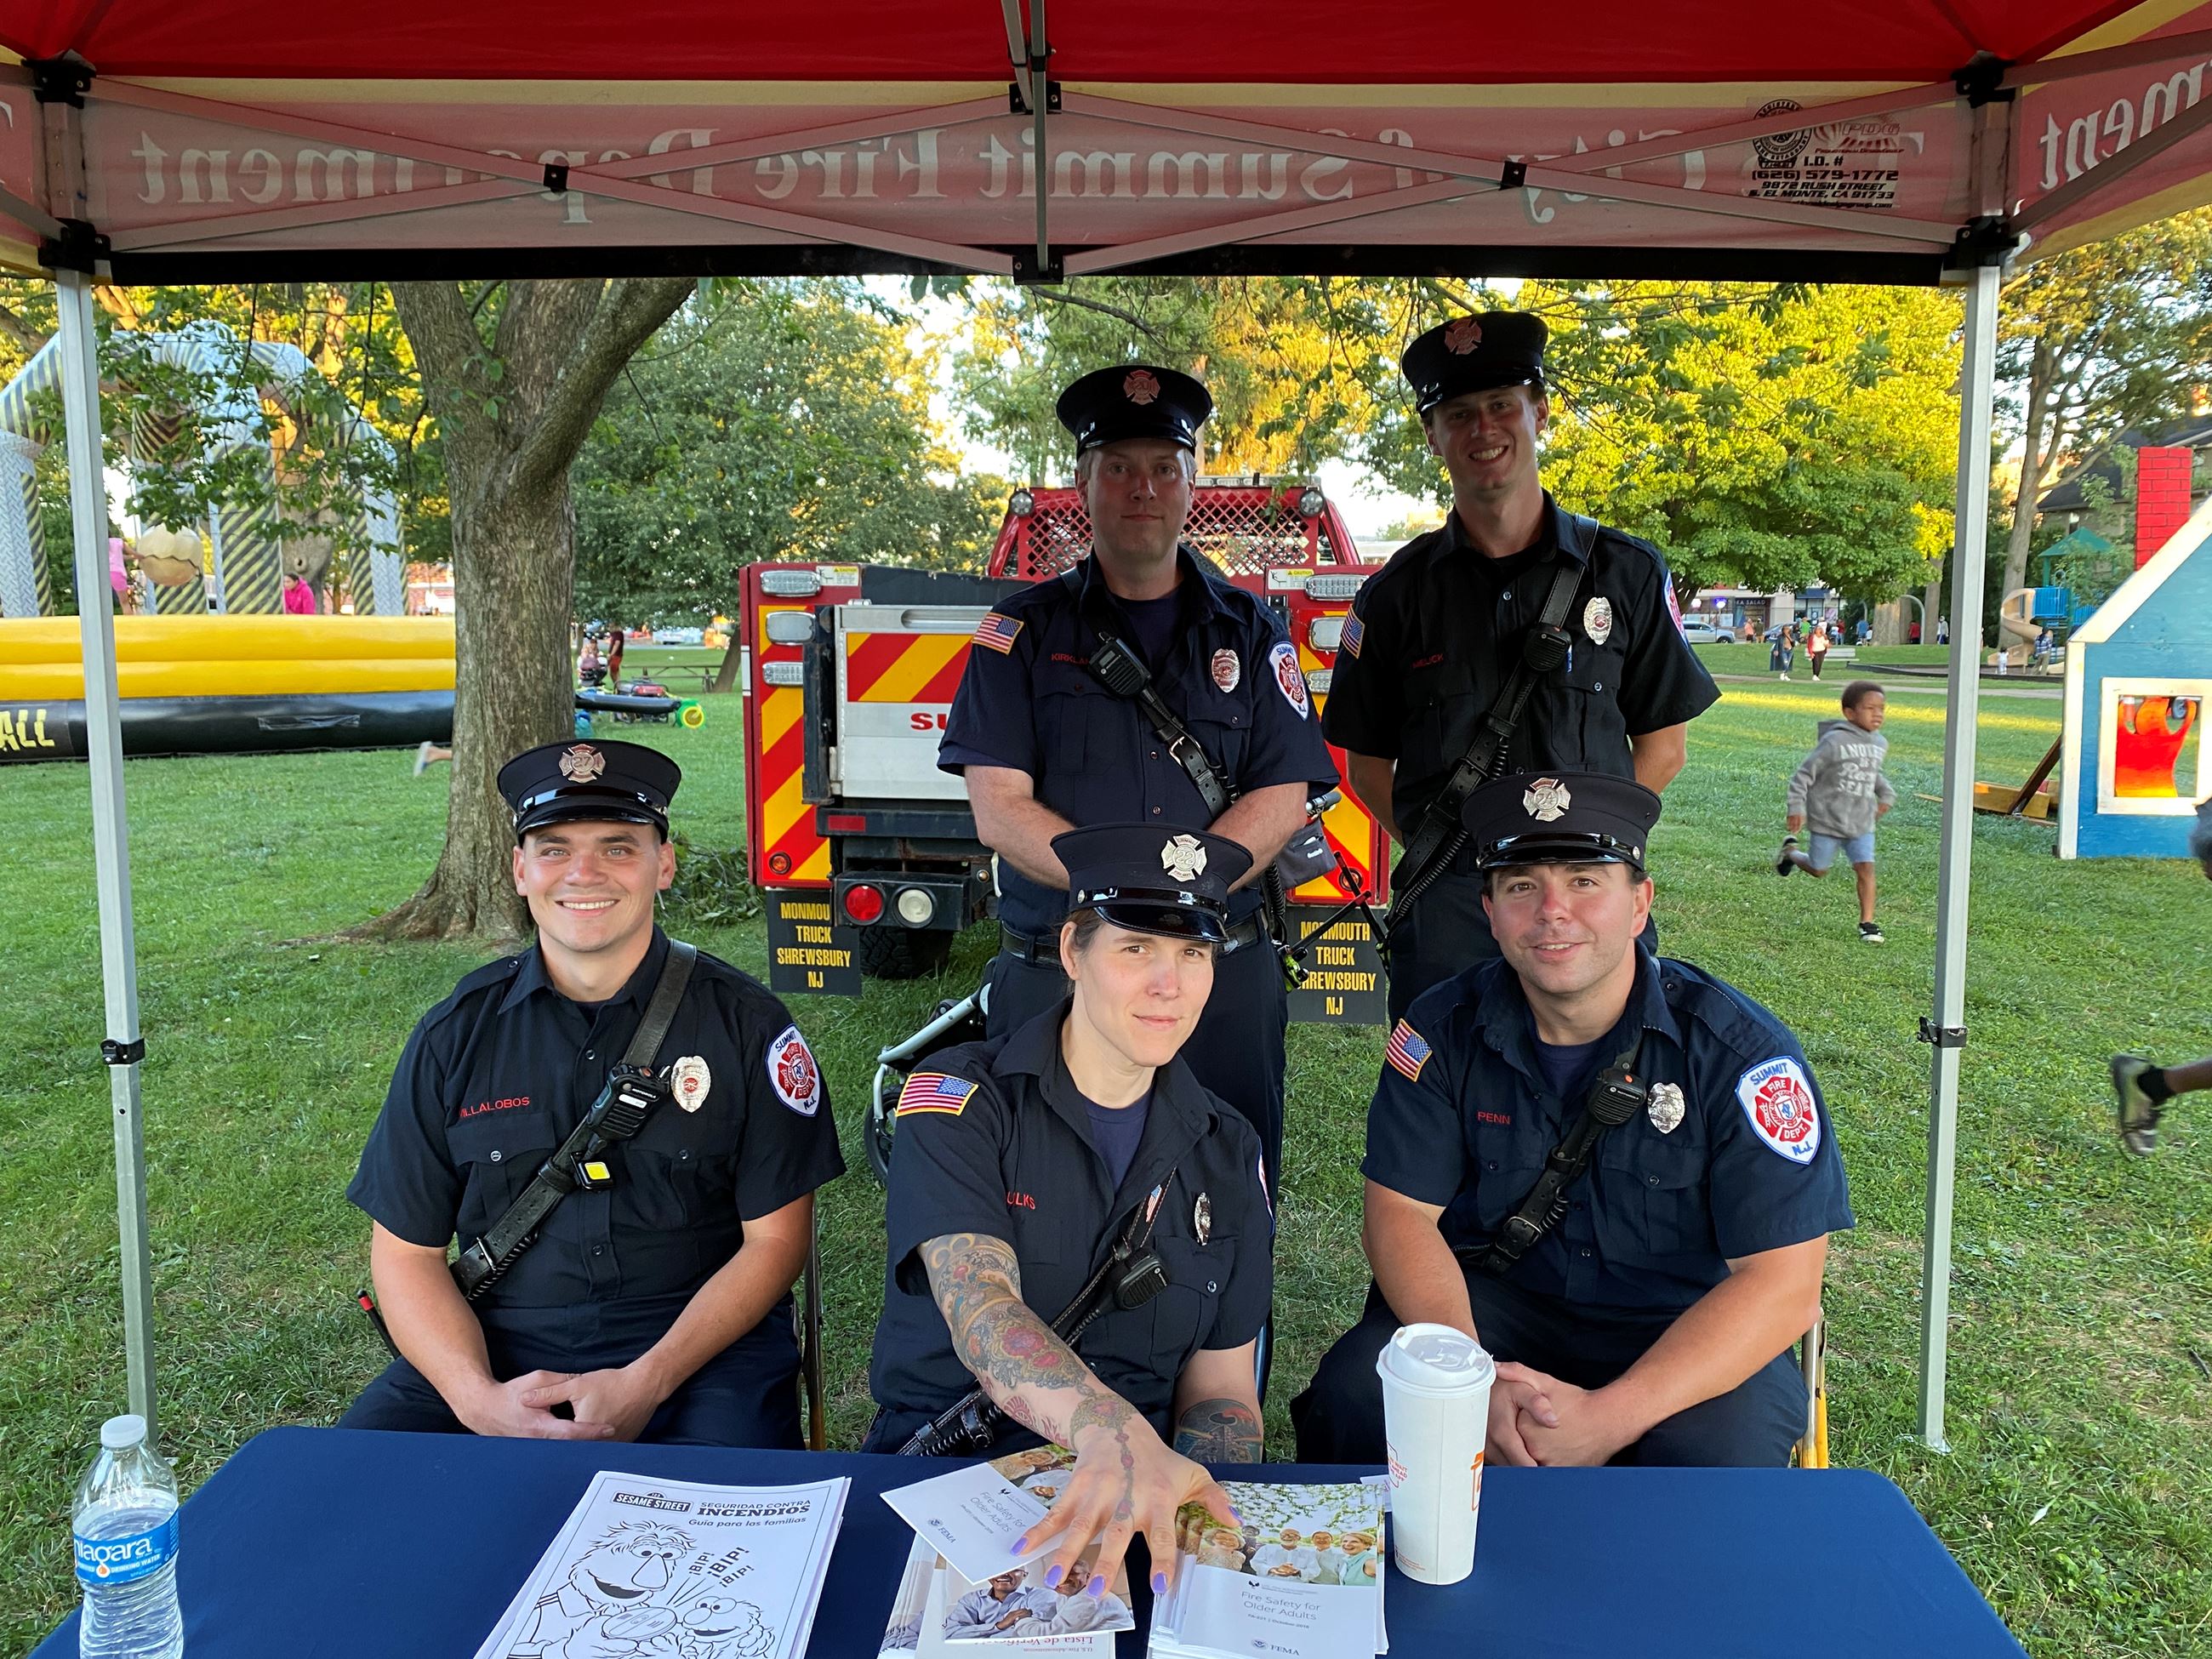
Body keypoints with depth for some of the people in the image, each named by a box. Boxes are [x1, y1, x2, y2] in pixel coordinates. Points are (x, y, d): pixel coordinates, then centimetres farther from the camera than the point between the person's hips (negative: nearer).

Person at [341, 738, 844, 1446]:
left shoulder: (742, 1021, -2)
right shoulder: (457, 1033, 5)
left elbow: (775, 1238, -2)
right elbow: (406, 1249, 6)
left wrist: (645, 1386, -15)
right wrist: (479, 1397, -13)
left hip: (700, 1340, -3)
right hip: (504, 1342, 3)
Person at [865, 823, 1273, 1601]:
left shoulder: (1225, 1150, 8)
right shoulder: (958, 1099, -6)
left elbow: (1220, 1390, 8)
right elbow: (979, 1306, -23)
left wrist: (1186, 1502, -15)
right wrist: (1109, 1430, -43)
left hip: (1147, 1480, 4)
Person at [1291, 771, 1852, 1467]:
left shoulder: (1741, 1050, -15)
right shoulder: (1446, 1030, -7)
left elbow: (1783, 1286, -17)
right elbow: (1401, 1213, -7)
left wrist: (1609, 1417, -28)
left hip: (1687, 1330, -1)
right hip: (1491, 1303, 2)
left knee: (1717, 1458, -33)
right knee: (1354, 1397, -24)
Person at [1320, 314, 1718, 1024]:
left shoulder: (1629, 573, 5)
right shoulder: (1397, 592, 4)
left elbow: (1664, 744, 8)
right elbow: (1367, 761, 8)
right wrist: (1438, 852, -4)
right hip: (1444, 910, 0)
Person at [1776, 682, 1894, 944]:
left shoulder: (1880, 743, 5)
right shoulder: (1834, 741, -17)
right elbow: (1804, 774, -13)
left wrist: (1886, 795, 13)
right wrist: (1796, 808, -17)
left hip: (1861, 822, 4)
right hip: (1827, 821, -4)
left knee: (1865, 867, -8)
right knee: (1818, 870, 11)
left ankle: (1867, 923, 0)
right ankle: (1790, 850, 42)